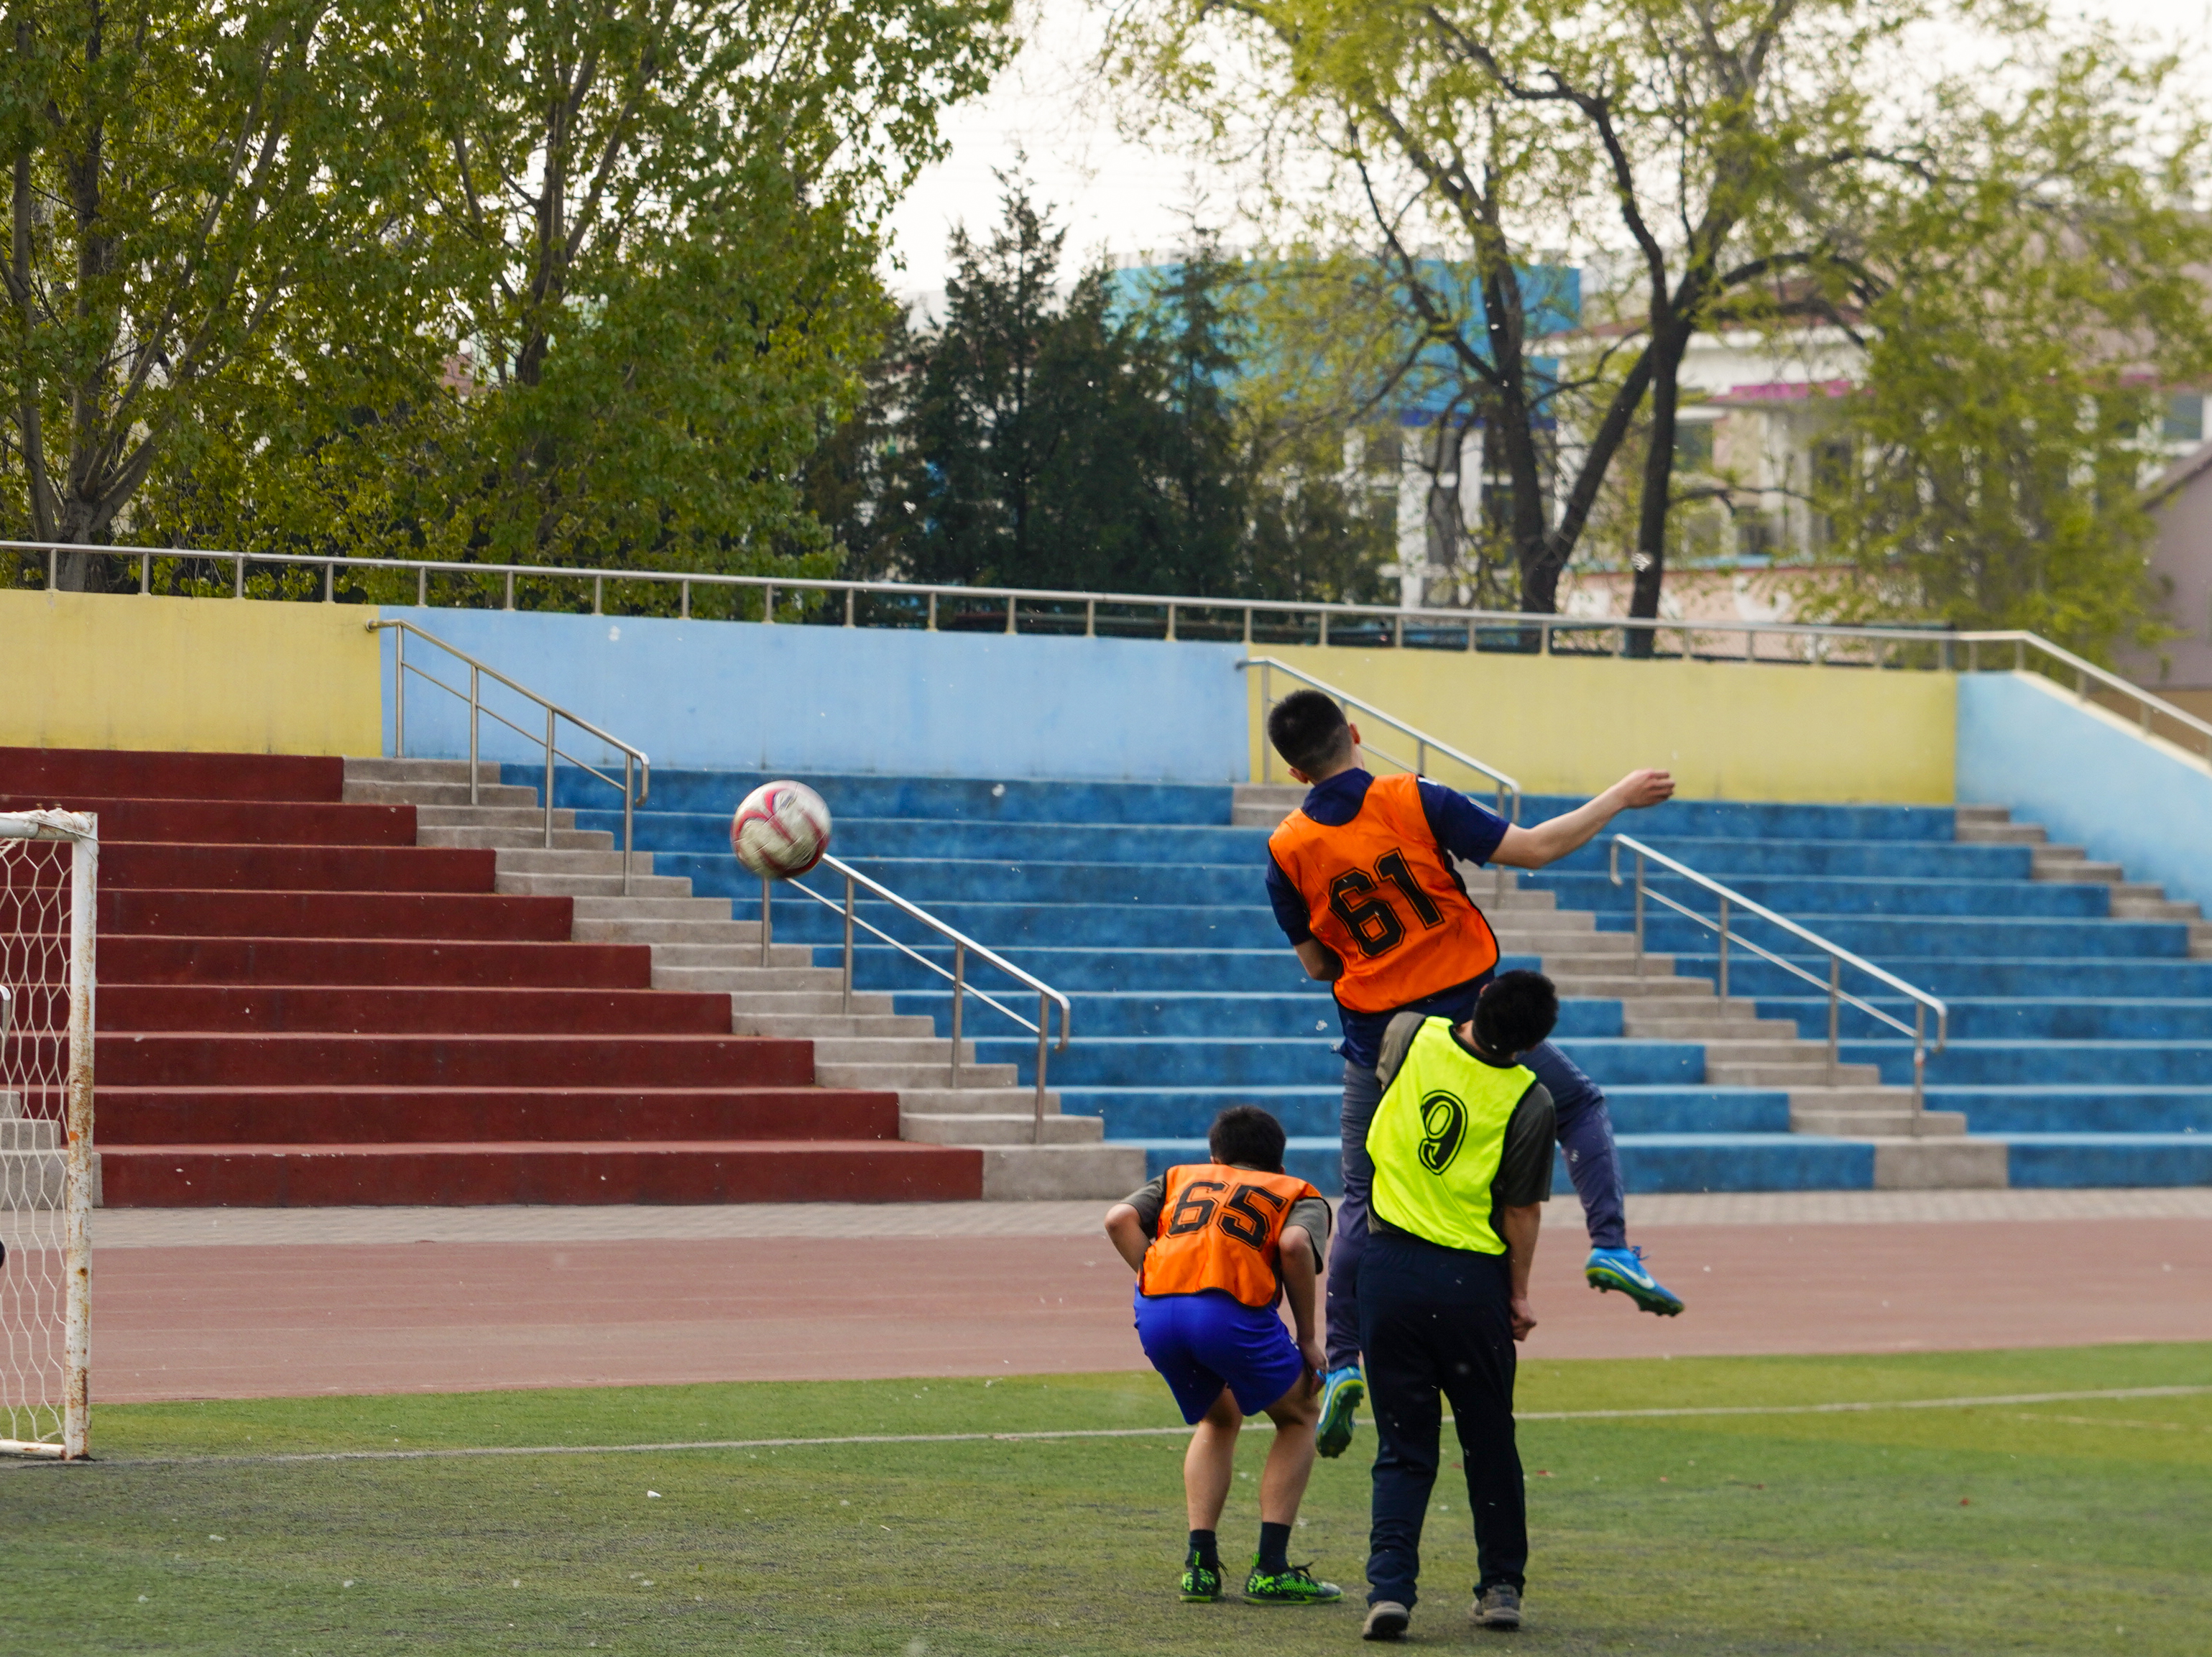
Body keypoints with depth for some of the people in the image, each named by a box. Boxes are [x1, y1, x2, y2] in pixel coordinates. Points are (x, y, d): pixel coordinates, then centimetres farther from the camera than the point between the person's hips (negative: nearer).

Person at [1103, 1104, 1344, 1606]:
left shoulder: (1180, 1179, 34)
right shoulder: (1299, 1196, 26)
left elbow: (1119, 1218, 13)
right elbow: (1294, 1245, 0)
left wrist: (1157, 1280, 15)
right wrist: (1307, 1337, 6)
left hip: (1156, 1314, 4)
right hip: (1231, 1310, -4)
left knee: (1218, 1420, 30)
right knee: (1299, 1416, 21)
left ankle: (1200, 1564, 19)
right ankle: (1271, 1569, 12)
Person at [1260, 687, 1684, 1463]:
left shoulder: (1288, 851, -5)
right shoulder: (1415, 801, -10)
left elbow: (1317, 964, 4)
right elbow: (1532, 849, -9)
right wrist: (1621, 797, 2)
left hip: (1378, 1044, 1)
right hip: (1470, 1019, -1)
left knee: (1362, 1205, 11)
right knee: (1580, 1108, 19)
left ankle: (1342, 1366, 3)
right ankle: (1611, 1246, -1)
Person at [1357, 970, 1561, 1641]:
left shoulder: (1411, 1037, -4)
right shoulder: (1529, 1100, -10)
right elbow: (1523, 1211, -5)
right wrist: (1518, 1294, 8)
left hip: (1389, 1265, 2)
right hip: (1473, 1281, -2)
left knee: (1403, 1446, 6)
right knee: (1489, 1441, 15)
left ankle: (1390, 1584, -9)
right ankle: (1501, 1585, 21)